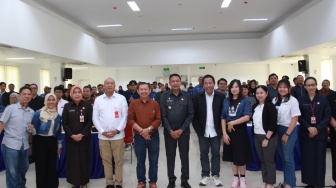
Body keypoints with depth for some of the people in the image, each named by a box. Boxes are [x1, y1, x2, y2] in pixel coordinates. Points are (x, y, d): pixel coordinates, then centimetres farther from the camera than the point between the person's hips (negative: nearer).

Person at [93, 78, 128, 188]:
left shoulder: (121, 98, 1)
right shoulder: (98, 100, 5)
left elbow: (125, 116, -1)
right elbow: (95, 118, 4)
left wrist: (117, 130, -10)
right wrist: (102, 131, -7)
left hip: (118, 135, -1)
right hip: (103, 136, 2)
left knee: (118, 160, 5)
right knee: (106, 160, 9)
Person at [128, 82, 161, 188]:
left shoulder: (155, 104, 0)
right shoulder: (133, 104, -1)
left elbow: (158, 120, -4)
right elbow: (130, 120, -6)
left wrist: (148, 129, -17)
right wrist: (141, 130, -16)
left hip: (153, 136, 0)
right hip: (139, 137, 0)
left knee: (153, 161, 8)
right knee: (140, 161, 11)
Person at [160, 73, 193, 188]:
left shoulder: (186, 96, 0)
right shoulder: (165, 96, -1)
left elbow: (190, 114, -2)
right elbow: (163, 115, -4)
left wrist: (181, 129, -9)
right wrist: (170, 130, -10)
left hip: (184, 131, 0)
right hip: (169, 131, 0)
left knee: (184, 156, 7)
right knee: (170, 156, 8)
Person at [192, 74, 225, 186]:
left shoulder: (221, 97, -5)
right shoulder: (198, 97, -3)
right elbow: (194, 115, -1)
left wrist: (221, 130, -7)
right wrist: (198, 130, -5)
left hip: (215, 132, 0)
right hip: (203, 132, 1)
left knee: (216, 154, 8)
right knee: (204, 154, 9)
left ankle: (215, 175, 20)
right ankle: (205, 175, 21)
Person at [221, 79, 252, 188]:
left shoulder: (245, 101, -5)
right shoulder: (226, 101, 5)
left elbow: (247, 117, -15)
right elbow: (223, 118, 3)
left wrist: (232, 123, -15)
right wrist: (224, 133, -5)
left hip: (240, 131, -3)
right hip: (229, 131, 4)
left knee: (241, 156, 5)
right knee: (232, 155, 12)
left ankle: (242, 179, 23)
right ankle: (236, 178, 26)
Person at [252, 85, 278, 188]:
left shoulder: (270, 106, -10)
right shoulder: (255, 106, 9)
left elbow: (273, 124, -15)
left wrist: (267, 138, -17)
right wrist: (254, 135, 6)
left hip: (268, 137, -6)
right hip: (257, 136, 6)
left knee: (269, 161, 3)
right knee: (262, 160, 13)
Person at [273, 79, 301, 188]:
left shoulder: (293, 100, -8)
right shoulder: (275, 100, 6)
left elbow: (295, 118, -10)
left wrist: (287, 134, -12)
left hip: (289, 130, -5)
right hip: (278, 130, 5)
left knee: (288, 157, -3)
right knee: (283, 157, 12)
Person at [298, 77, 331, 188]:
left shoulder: (323, 99, 3)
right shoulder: (301, 100, 4)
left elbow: (327, 116, -2)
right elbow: (299, 117, 0)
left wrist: (317, 129, -13)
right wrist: (309, 128, -15)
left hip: (320, 134, 0)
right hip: (306, 134, 1)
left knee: (319, 159, 2)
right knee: (307, 158, 3)